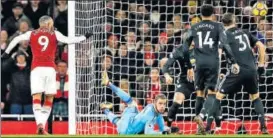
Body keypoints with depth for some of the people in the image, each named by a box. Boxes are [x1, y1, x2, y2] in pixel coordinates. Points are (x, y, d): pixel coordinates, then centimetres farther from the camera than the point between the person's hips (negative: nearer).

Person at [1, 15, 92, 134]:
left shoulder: (32, 34, 14)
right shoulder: (55, 34, 10)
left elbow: (16, 40, 7)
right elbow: (68, 40, -1)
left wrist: (7, 52, 17)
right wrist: (84, 37, 8)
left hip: (36, 68, 0)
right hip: (50, 68, 0)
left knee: (36, 97, -8)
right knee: (49, 98, 11)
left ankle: (40, 123, -30)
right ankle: (42, 125, 2)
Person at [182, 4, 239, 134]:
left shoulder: (194, 28, 14)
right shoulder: (218, 26, 6)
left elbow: (185, 49, 13)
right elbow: (224, 44, -6)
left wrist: (189, 67, 22)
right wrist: (233, 62, -4)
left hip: (200, 62, 2)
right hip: (213, 62, -2)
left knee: (200, 92, 12)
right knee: (211, 91, 0)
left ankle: (198, 116, -5)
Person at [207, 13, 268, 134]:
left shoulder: (225, 35, 4)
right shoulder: (245, 33, 17)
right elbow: (261, 46, 13)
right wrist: (261, 65, 17)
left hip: (237, 71, -3)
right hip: (251, 70, 3)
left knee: (218, 96, 8)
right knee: (255, 97, 23)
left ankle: (208, 126, 0)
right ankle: (263, 127, 10)